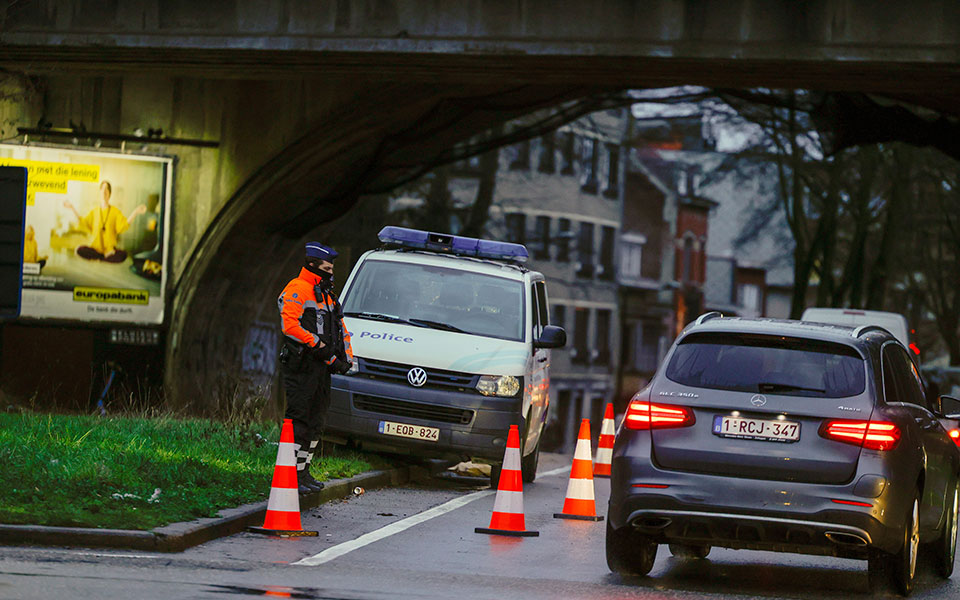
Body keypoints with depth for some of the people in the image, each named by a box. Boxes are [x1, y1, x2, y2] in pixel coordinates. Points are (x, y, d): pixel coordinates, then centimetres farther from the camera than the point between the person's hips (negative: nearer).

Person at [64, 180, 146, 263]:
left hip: (110, 249, -2)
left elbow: (122, 226, -8)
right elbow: (84, 223, 6)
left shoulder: (115, 211, 4)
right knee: (79, 250, -29)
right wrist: (72, 208, 5)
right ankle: (106, 256, -16)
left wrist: (135, 213, -17)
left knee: (123, 255, -34)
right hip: (95, 247, 2)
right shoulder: (94, 212, 12)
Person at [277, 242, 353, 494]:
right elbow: (290, 325, -22)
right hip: (300, 366, -9)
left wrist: (346, 357, 10)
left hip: (321, 367, 9)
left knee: (316, 421, 12)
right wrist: (317, 345, -21)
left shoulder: (326, 294, 21)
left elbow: (340, 329, 24)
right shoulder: (297, 290, -9)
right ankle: (293, 475, -10)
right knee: (299, 422, -11)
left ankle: (304, 472, 19)